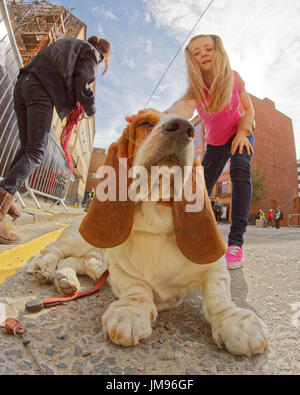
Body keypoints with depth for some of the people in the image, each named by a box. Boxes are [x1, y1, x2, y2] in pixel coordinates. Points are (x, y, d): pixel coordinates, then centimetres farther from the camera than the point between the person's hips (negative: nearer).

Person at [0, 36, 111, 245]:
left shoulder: (71, 43, 33)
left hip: (23, 83, 9)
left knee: (27, 147, 13)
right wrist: (91, 109, 10)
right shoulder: (91, 53, 9)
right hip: (42, 89, -8)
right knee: (35, 153, -14)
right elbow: (82, 85, -5)